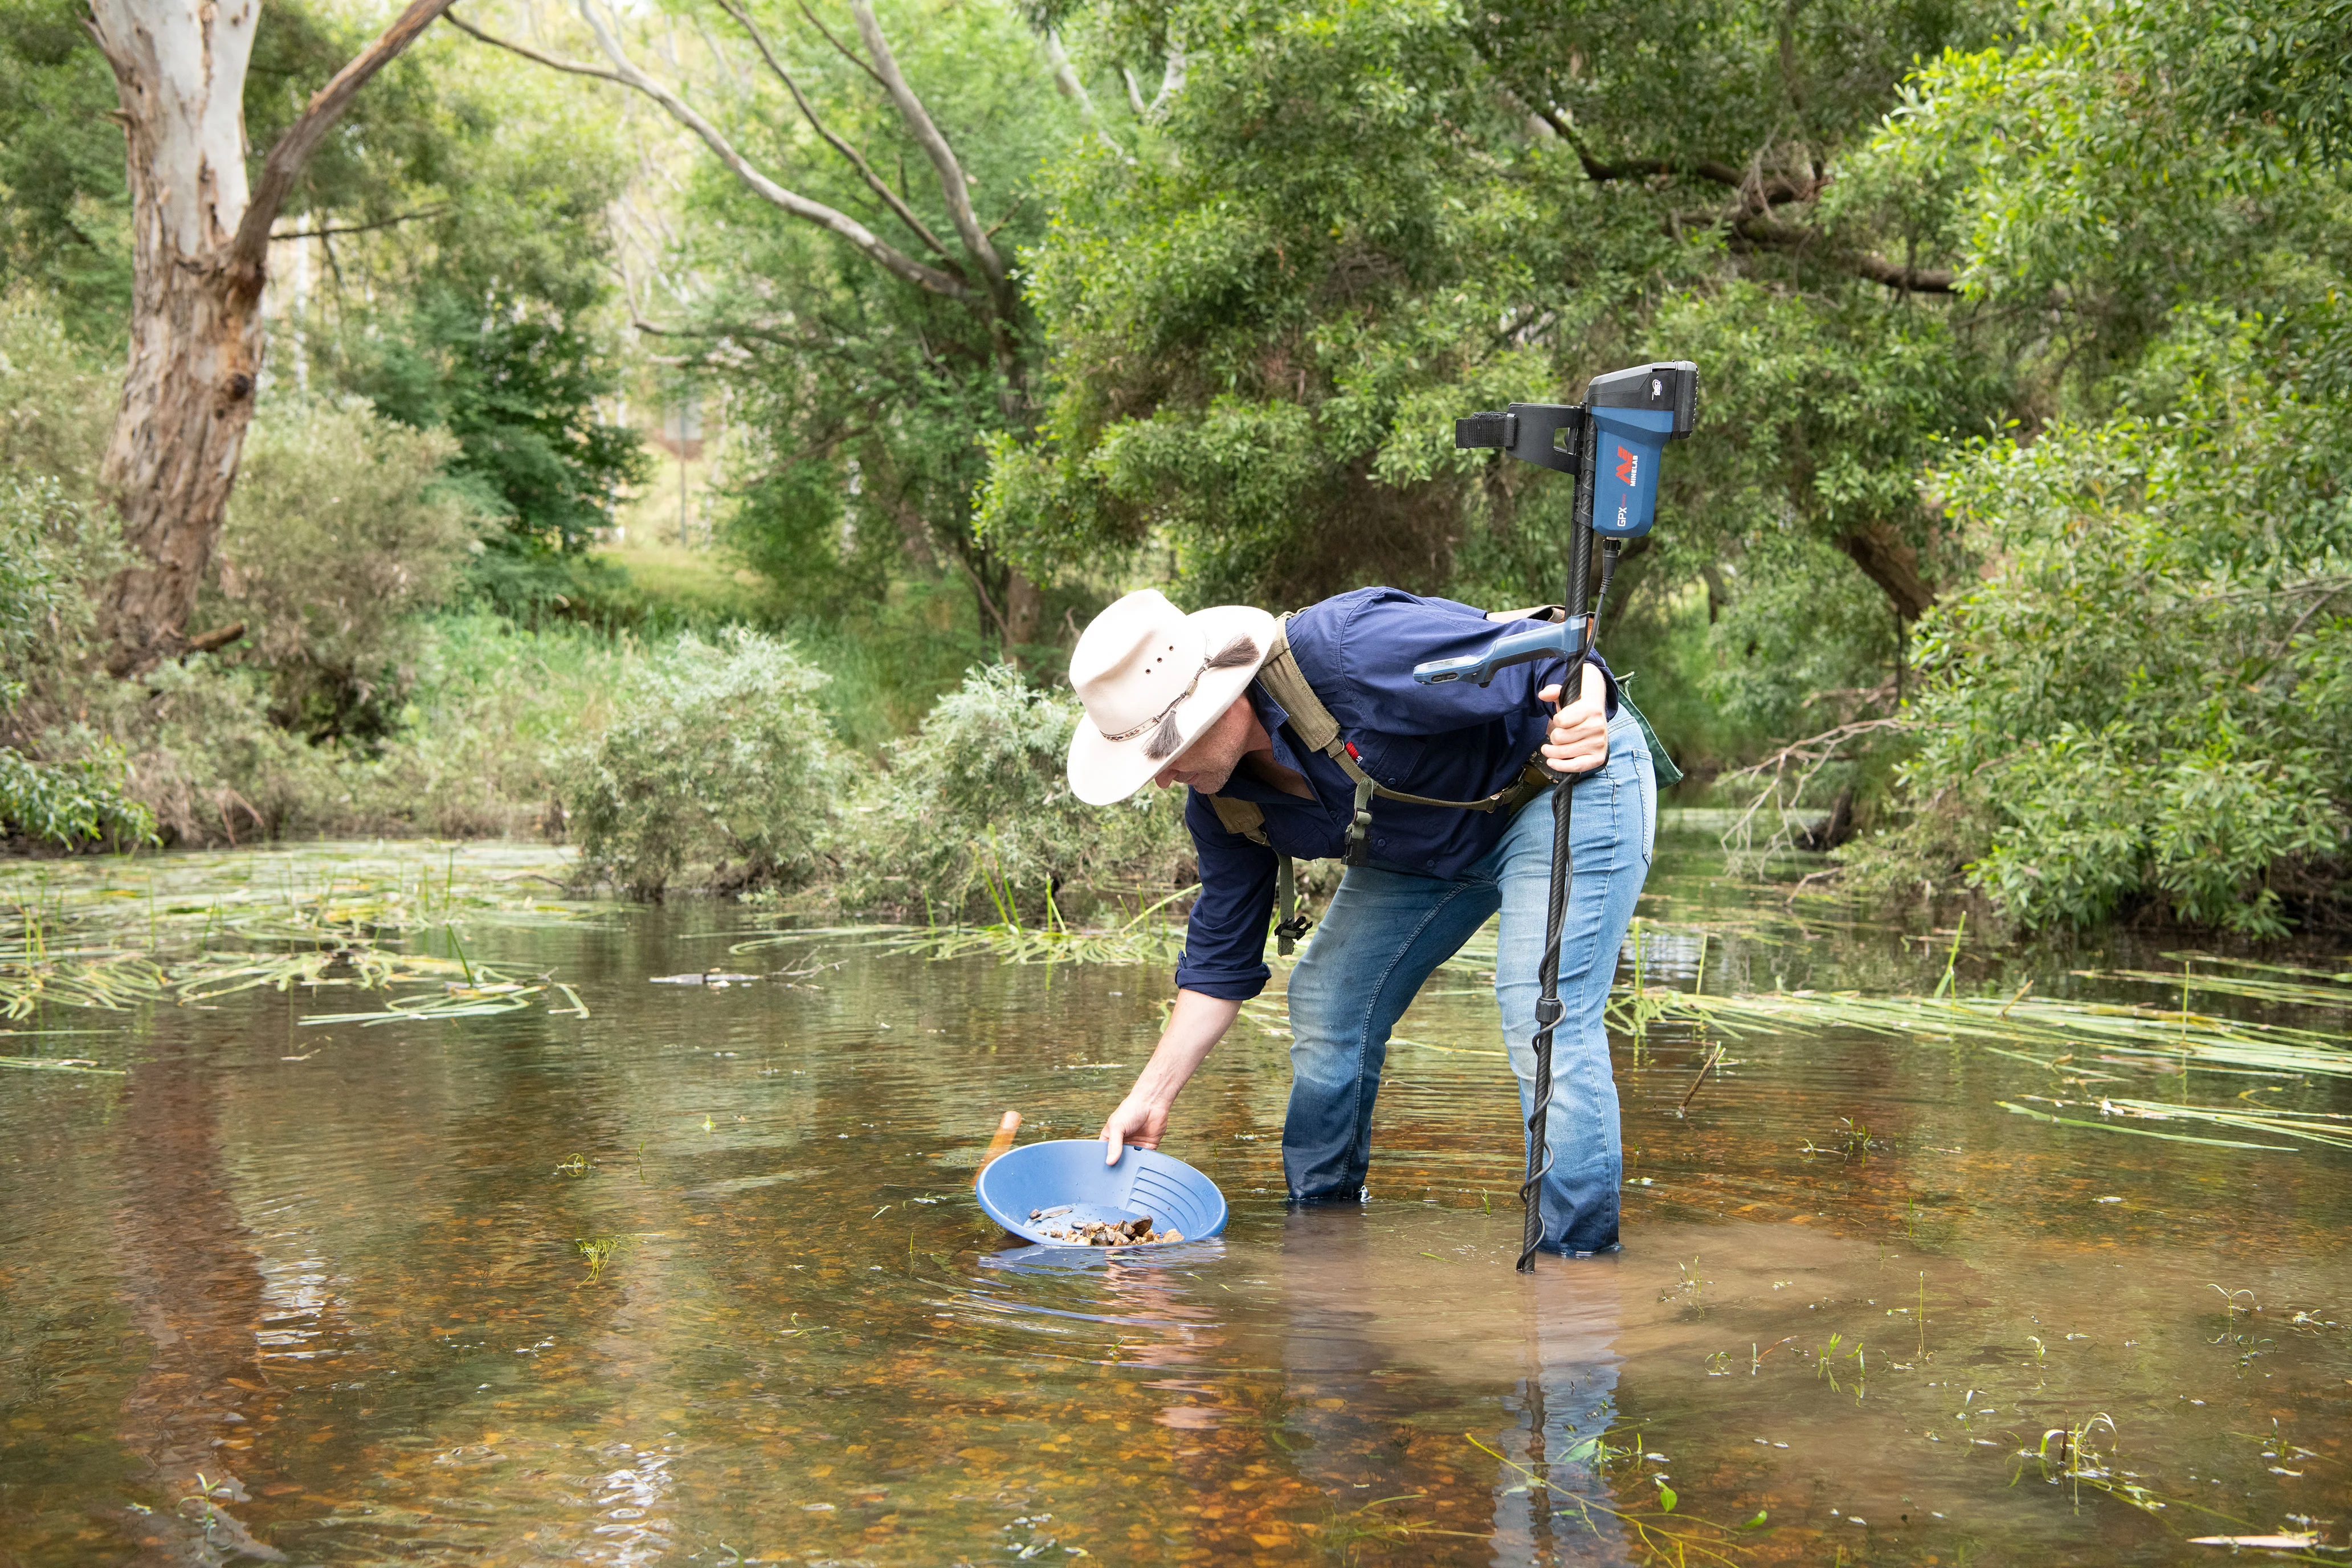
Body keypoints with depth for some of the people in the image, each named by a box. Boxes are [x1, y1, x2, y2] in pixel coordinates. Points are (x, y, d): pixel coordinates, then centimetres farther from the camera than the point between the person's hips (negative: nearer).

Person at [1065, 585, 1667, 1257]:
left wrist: (1584, 718, -55)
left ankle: (1580, 1258, -12)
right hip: (1429, 842, 8)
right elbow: (1221, 959, 2)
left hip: (1567, 781, -8)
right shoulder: (1222, 801, -9)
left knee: (1543, 1017, -22)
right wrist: (1151, 1097, 0)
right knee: (1326, 1003, 4)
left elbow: (1557, 658, -33)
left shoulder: (1347, 653, -36)